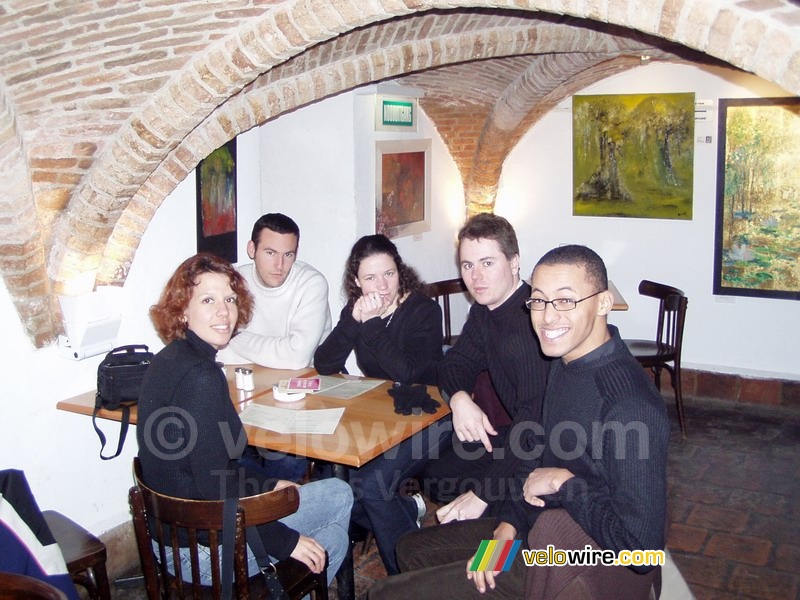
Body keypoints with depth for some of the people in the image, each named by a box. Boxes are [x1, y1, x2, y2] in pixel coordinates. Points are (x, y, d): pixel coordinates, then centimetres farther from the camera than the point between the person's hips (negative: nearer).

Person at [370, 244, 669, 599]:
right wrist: (508, 526, 2)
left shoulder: (632, 406, -31)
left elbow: (641, 547, -32)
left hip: (577, 568, -9)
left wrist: (564, 482, -23)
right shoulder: (564, 364, 0)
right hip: (534, 531, 9)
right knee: (412, 549, 23)